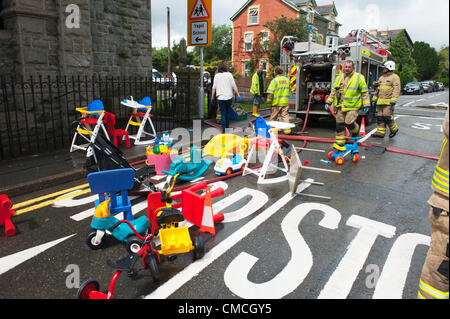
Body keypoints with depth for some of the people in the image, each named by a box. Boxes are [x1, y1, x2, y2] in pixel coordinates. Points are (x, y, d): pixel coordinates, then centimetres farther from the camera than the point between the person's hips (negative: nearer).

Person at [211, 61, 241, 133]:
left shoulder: (216, 76, 2)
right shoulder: (229, 75, -2)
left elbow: (214, 87, 3)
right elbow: (234, 86, -3)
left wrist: (212, 97, 9)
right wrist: (238, 95, 1)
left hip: (220, 98, 1)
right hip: (229, 97, 0)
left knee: (223, 114, 3)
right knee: (228, 112, 16)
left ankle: (224, 130, -1)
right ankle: (227, 127, 25)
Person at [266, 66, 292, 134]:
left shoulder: (274, 81, -12)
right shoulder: (287, 80, 6)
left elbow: (270, 93, -15)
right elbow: (289, 90, 19)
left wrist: (268, 102, -9)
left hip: (276, 103, -4)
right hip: (285, 102, 4)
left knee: (273, 117, 10)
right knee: (285, 116, 6)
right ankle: (287, 129, 1)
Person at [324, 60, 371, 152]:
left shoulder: (359, 77, -1)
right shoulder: (339, 78, 12)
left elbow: (365, 93, -1)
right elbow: (333, 92, 17)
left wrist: (366, 105, -7)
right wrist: (328, 102, 11)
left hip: (352, 107, -4)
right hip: (340, 107, 4)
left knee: (349, 123, -13)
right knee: (340, 125, 4)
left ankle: (355, 131, 21)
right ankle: (339, 143, 12)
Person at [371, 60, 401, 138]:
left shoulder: (395, 77, -3)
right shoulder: (381, 77, 20)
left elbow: (396, 90, -12)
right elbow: (377, 89, 25)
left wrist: (393, 101, -20)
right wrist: (374, 99, 18)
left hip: (388, 102, -7)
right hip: (380, 102, 7)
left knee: (387, 116, -10)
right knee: (380, 117, 4)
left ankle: (394, 129, 11)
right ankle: (380, 132, 9)